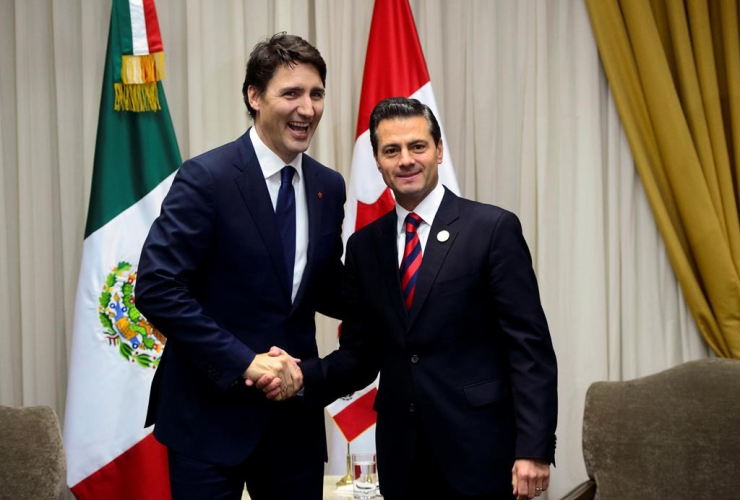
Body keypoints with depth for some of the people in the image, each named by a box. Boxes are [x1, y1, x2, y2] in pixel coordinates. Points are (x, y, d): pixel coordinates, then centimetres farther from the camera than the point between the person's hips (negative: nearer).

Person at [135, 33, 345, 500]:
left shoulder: (329, 186, 6)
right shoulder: (206, 177, -13)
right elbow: (156, 289, -18)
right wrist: (243, 361, -21)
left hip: (295, 412, 6)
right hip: (211, 411, -5)